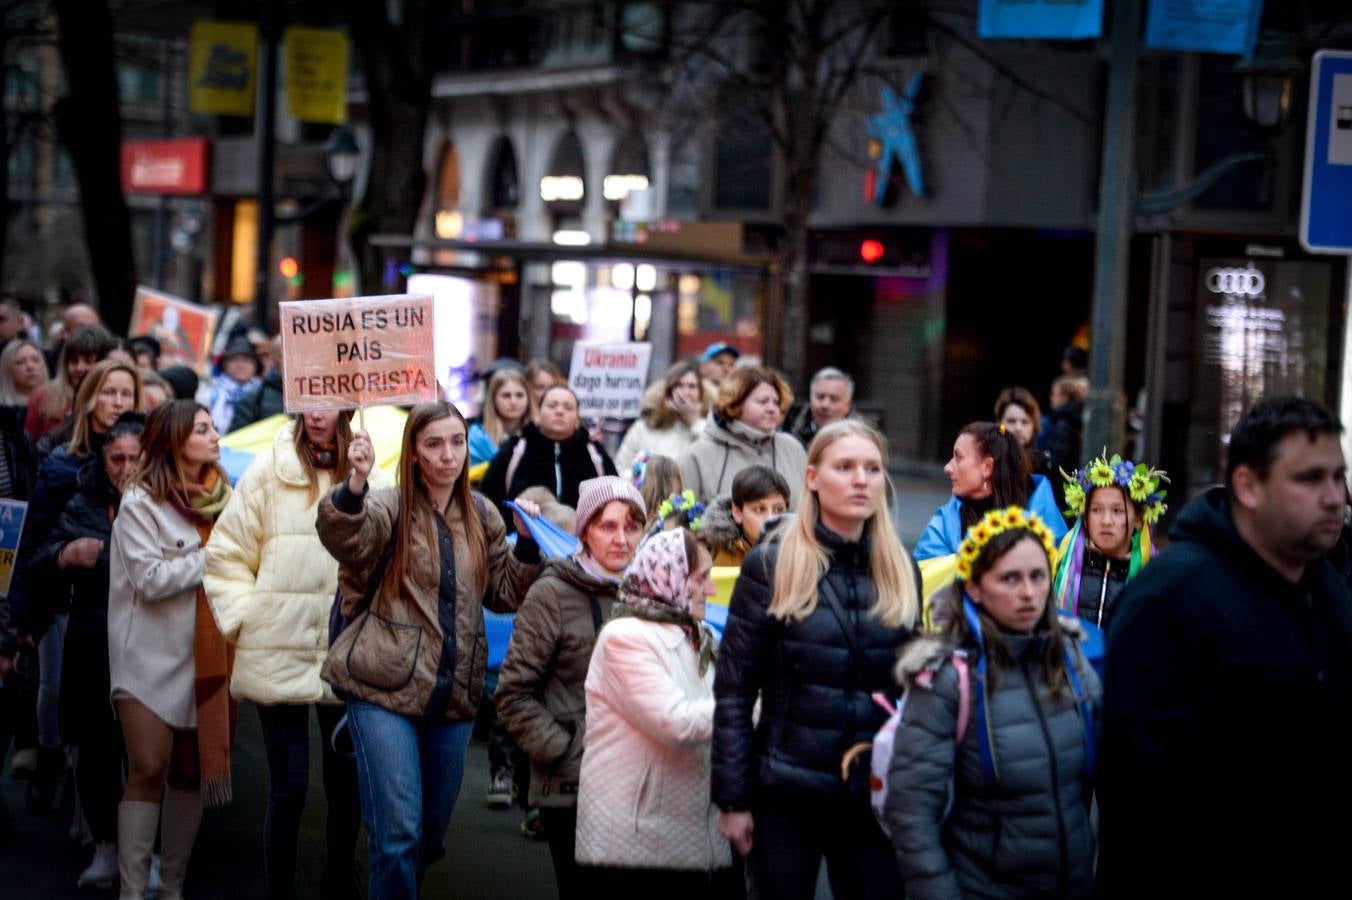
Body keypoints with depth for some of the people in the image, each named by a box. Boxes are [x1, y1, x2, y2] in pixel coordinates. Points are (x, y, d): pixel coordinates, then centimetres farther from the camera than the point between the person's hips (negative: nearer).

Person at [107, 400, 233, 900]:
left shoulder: (220, 497, 11)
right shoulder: (141, 502, -7)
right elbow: (150, 579, -16)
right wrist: (212, 557, -13)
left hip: (205, 654, 5)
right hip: (153, 656, -5)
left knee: (192, 770, 7)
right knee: (149, 770, -8)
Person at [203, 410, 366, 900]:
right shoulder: (270, 471, -2)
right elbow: (226, 555, 2)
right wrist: (246, 621, -3)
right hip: (280, 656, -2)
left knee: (348, 784, 9)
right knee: (288, 787, 0)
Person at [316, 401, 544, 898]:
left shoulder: (482, 516, 9)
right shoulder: (389, 506, -6)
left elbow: (505, 594, 16)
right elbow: (342, 536, -28)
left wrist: (527, 543, 0)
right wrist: (356, 482, -46)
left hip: (453, 695, 5)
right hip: (385, 690, -5)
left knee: (433, 834, 15)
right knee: (398, 833, -10)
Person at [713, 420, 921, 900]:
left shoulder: (901, 570, 7)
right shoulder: (772, 564, -4)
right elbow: (733, 689, -5)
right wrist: (732, 798, -8)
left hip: (875, 796, 3)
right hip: (785, 792, -3)